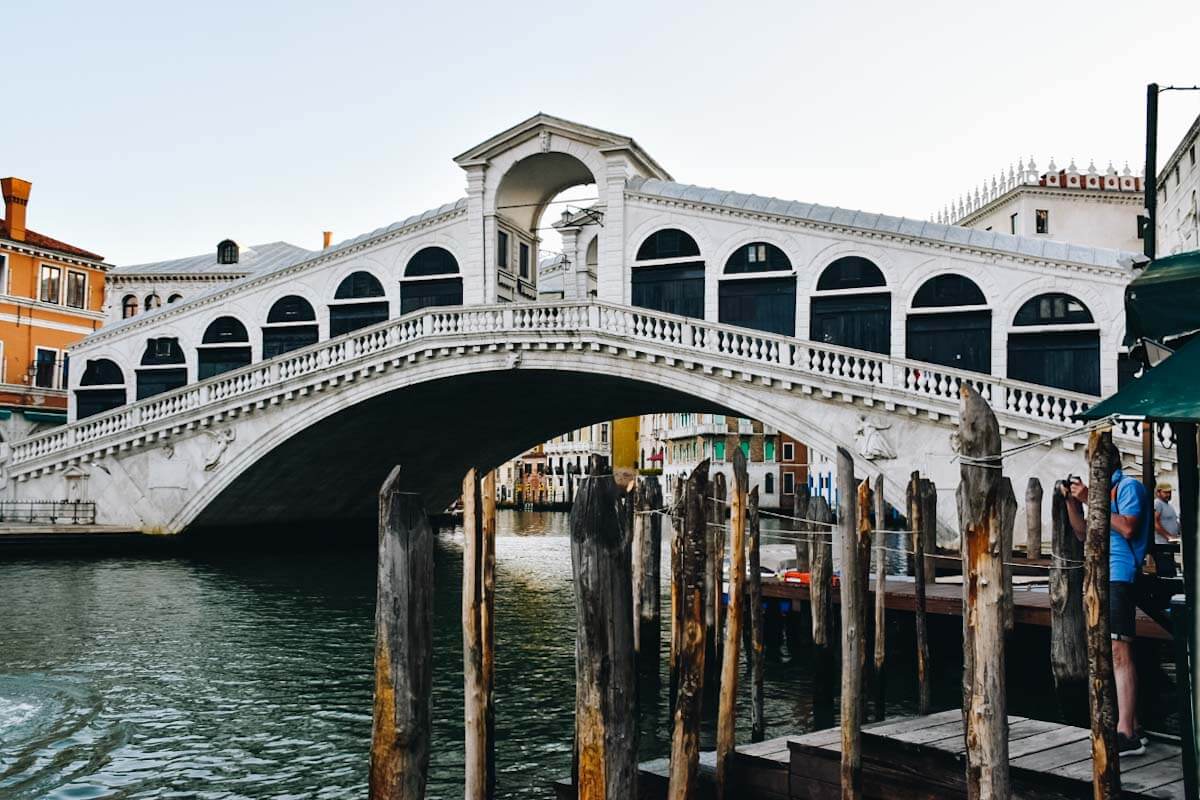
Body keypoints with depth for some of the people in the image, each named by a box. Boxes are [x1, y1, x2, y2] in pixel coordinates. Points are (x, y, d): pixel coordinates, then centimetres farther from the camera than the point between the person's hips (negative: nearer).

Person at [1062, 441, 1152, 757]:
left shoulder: (1129, 486, -4)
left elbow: (1128, 528, -18)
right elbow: (1083, 532, 21)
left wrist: (1091, 500, -15)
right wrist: (1072, 501, 9)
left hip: (1118, 577, -10)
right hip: (1101, 577, 10)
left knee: (1118, 652, -14)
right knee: (1118, 653, 12)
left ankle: (1126, 734, -16)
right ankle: (1132, 727, 18)